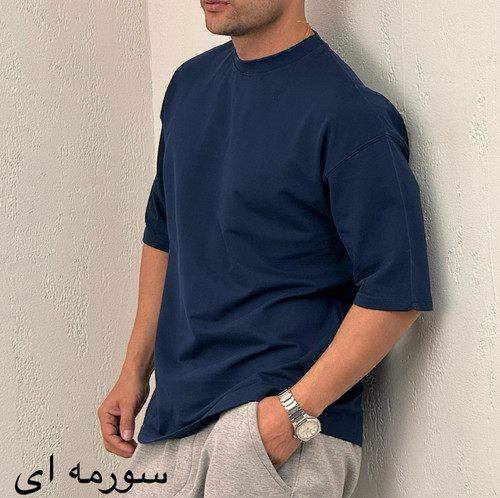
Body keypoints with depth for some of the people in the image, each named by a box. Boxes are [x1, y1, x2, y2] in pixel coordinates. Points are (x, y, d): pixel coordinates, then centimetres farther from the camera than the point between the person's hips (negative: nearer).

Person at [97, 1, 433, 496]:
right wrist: (134, 371, 16)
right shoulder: (189, 84, 9)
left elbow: (395, 293, -16)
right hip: (173, 411, 7)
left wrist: (296, 410, -20)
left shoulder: (350, 114, -14)